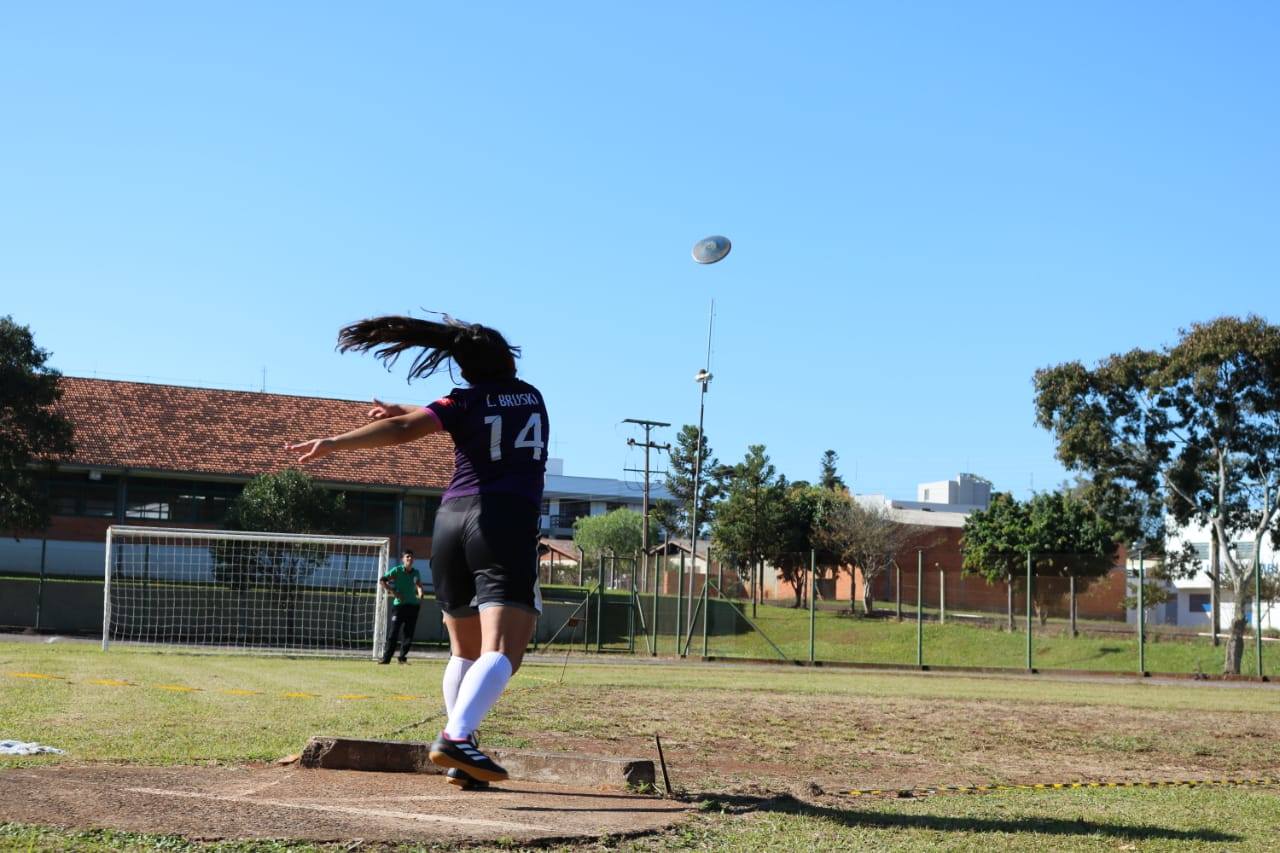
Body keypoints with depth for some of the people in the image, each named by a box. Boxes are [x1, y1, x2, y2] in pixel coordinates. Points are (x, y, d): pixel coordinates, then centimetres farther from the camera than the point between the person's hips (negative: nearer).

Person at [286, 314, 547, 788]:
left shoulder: (467, 401, 7)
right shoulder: (532, 397, 17)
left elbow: (405, 429, -10)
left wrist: (335, 442, -12)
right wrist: (404, 411, 32)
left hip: (453, 519, 2)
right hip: (509, 526, -2)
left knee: (465, 652, 19)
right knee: (500, 651, -17)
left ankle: (459, 754, 16)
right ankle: (457, 736, -40)